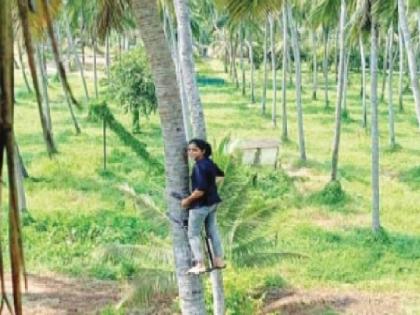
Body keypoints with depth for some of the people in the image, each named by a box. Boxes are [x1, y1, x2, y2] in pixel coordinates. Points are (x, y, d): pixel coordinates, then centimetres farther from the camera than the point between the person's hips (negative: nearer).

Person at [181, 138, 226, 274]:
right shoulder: (210, 163, 5)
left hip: (201, 204, -9)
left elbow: (200, 190, -29)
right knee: (213, 231, 18)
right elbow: (221, 175, 24)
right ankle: (219, 260, 23)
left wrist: (187, 200, -17)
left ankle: (200, 264, 1)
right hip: (212, 202, 9)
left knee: (193, 234, 2)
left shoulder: (199, 167, -24)